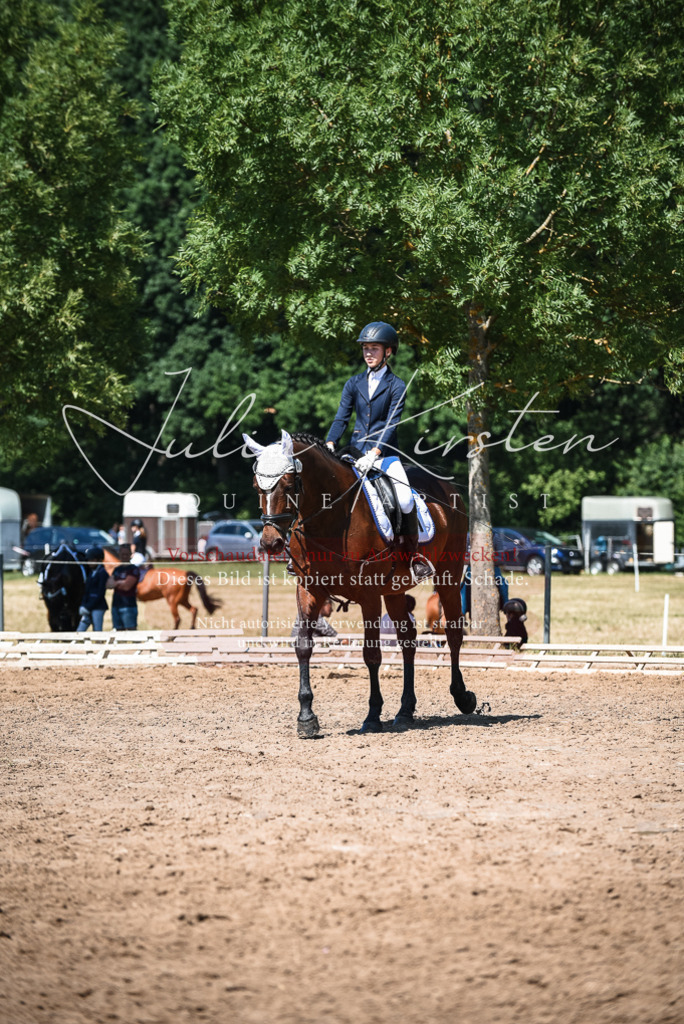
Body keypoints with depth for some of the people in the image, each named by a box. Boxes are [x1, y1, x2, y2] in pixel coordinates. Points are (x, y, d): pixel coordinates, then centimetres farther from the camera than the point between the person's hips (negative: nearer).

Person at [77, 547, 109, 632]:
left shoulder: (102, 573, -8)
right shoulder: (92, 572, 16)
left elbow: (100, 594, -13)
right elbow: (86, 591, 15)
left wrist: (88, 607, -14)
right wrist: (83, 606, 1)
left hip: (98, 607, -8)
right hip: (88, 609, 8)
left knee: (97, 632, -8)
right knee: (79, 631, 4)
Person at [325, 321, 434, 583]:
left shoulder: (396, 387, -1)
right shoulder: (354, 384, 11)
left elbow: (391, 424, -11)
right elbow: (342, 418, 4)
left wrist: (374, 454, -24)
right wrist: (329, 446, -15)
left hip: (385, 455, -4)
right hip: (357, 453, 4)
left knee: (405, 500, -26)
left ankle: (415, 553, -7)